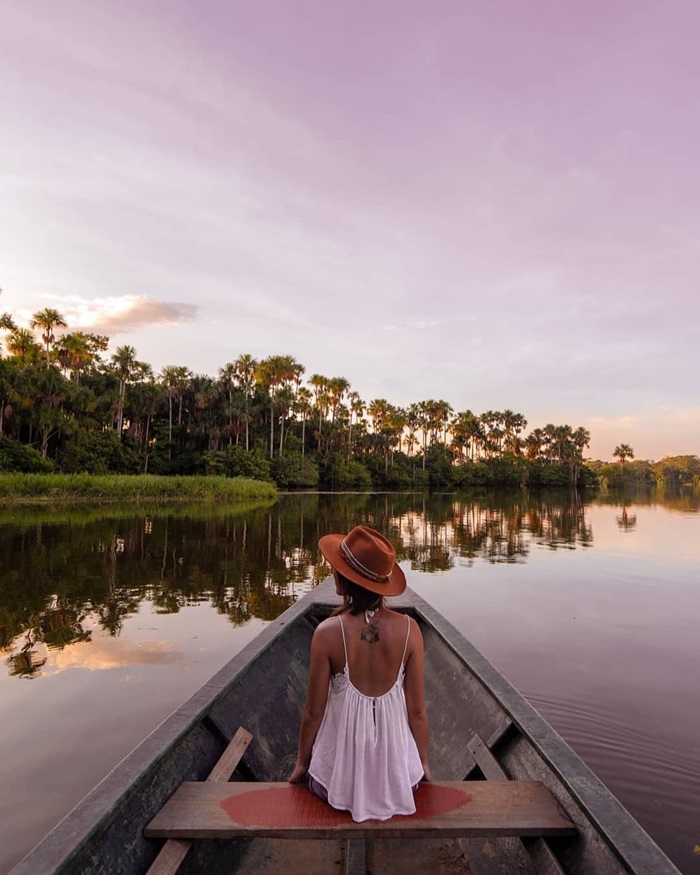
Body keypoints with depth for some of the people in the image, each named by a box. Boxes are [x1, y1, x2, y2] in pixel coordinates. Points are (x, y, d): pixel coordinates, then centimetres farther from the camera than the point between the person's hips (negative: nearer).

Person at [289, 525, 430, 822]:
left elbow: (313, 711, -11)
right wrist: (423, 762, 11)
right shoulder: (408, 629, -17)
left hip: (341, 774, -1)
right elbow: (417, 710, -8)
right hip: (396, 773, 2)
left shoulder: (328, 633, -22)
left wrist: (302, 763, 8)